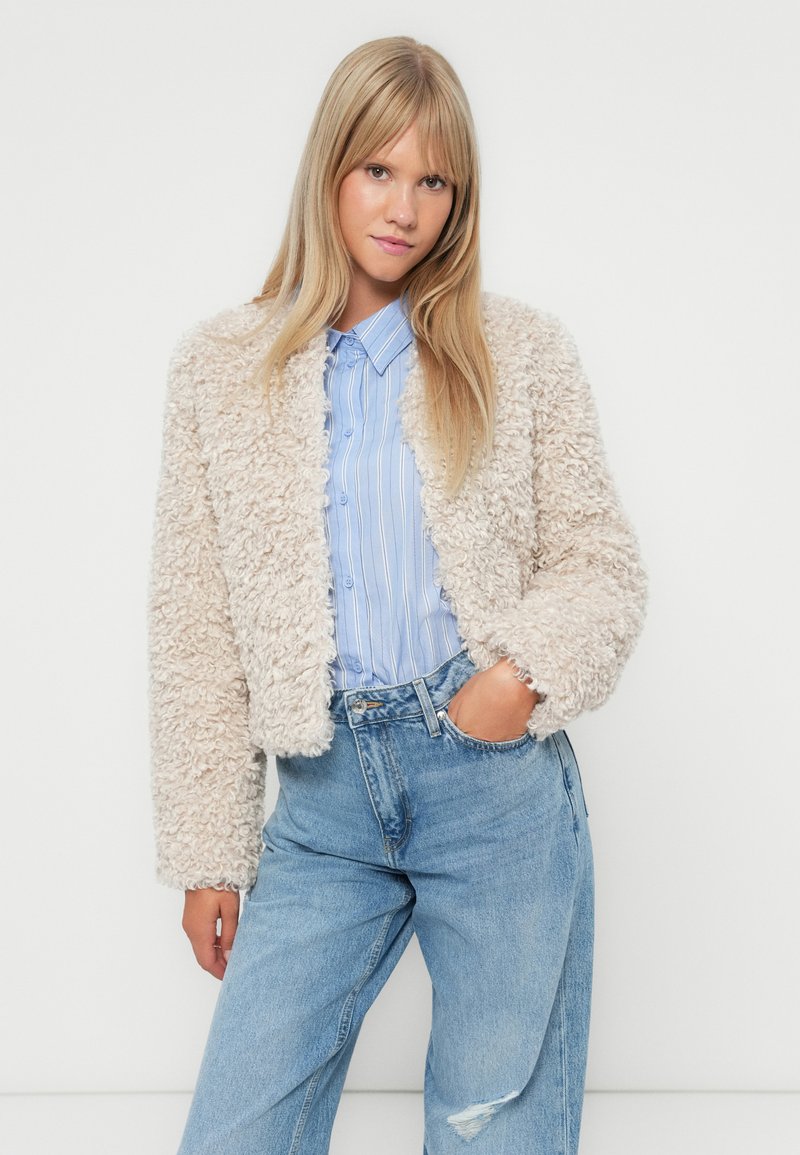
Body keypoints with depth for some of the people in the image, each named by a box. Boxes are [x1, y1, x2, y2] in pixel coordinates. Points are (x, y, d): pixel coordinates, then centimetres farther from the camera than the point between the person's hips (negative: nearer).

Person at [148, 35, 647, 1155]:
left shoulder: (523, 350, 6)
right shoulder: (219, 367, 7)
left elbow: (601, 561, 8)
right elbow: (195, 632, 7)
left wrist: (528, 667, -13)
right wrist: (210, 852, 6)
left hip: (498, 777, -1)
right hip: (325, 801, 1)